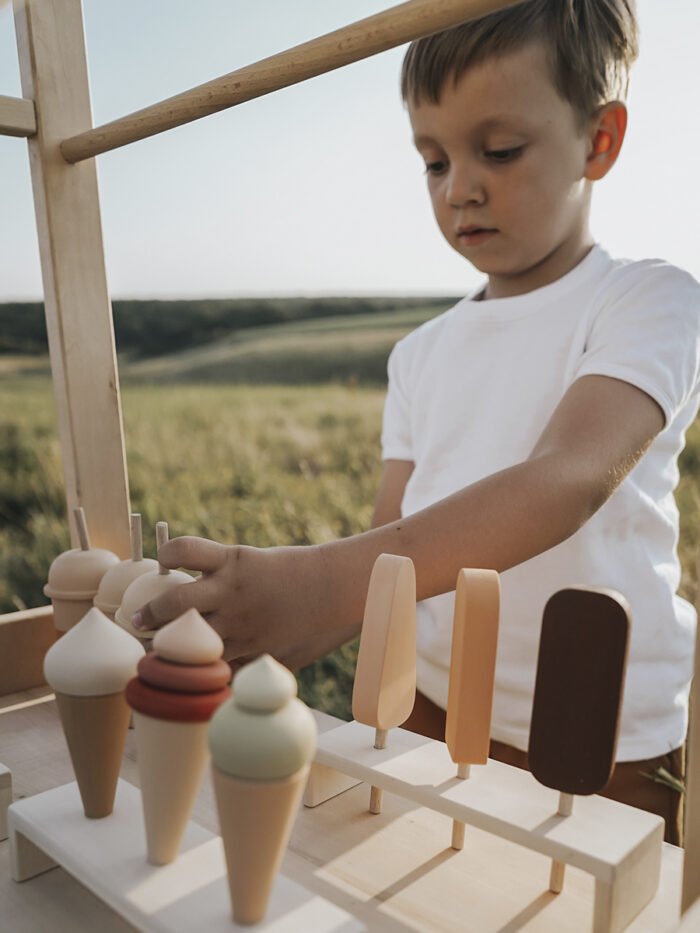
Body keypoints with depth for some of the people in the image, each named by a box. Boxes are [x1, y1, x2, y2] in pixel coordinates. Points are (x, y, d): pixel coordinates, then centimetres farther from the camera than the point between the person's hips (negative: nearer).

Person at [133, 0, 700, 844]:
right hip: (431, 717, 5)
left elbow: (569, 479, -30)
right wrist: (279, 613, -16)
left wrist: (328, 583, -43)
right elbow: (392, 542, 2)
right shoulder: (421, 355, 6)